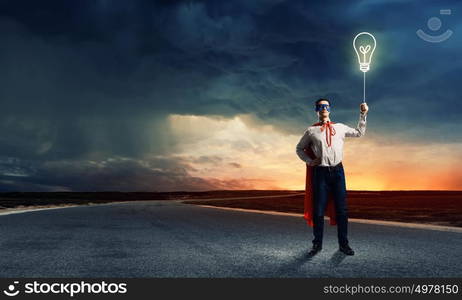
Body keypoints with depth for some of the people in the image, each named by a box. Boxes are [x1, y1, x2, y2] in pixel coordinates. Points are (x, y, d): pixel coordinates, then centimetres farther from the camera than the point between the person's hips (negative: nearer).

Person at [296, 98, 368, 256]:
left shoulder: (340, 127, 12)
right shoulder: (311, 131, 5)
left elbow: (359, 133, 22)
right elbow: (299, 148, 15)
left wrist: (363, 115, 14)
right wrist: (310, 161, 1)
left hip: (337, 171, 2)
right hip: (320, 172, -2)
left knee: (342, 209, 5)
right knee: (318, 210, 3)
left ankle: (343, 244, 17)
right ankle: (317, 244, 17)